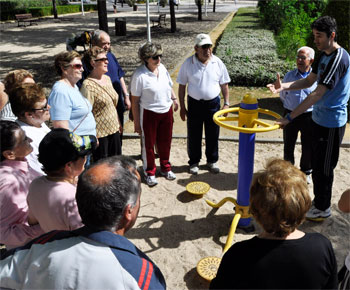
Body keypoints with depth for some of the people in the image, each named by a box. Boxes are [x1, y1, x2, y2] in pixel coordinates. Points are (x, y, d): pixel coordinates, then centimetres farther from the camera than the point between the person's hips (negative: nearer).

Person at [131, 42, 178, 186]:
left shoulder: (162, 68, -1)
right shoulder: (139, 75, -18)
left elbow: (170, 86, 18)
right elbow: (135, 100, -14)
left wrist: (174, 99, 5)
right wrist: (136, 122, -12)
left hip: (166, 111, 5)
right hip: (149, 113, -5)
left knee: (165, 142, 18)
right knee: (148, 144, 10)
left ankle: (165, 168, 40)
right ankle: (150, 173, 30)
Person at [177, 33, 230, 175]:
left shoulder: (218, 63, -4)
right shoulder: (188, 63, -8)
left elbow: (224, 85, 4)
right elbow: (182, 86, -3)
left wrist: (226, 103, 1)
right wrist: (182, 107, -3)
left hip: (213, 103, 1)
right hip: (194, 104, -1)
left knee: (213, 135, 12)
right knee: (194, 135, 9)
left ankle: (212, 161, 31)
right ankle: (194, 162, 28)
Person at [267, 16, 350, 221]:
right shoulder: (324, 56, 7)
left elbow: (317, 94, -28)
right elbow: (309, 81, 10)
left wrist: (289, 117, -28)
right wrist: (284, 86, -9)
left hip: (332, 123, -9)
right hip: (319, 119, 9)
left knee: (324, 168, 5)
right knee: (317, 164, 20)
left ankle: (323, 209, 23)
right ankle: (319, 201, 37)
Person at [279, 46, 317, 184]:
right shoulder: (289, 75, 1)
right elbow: (282, 95, 13)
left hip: (309, 116, -1)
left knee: (308, 147, 9)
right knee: (288, 146, 12)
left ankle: (306, 172, 30)